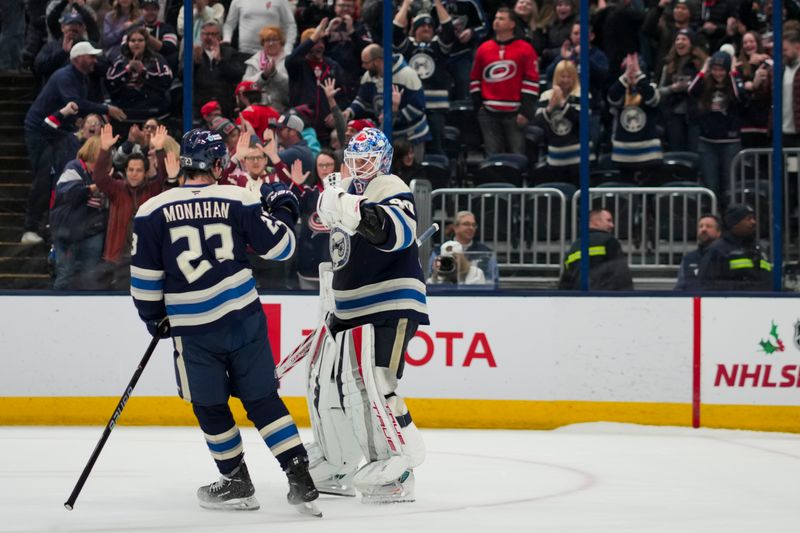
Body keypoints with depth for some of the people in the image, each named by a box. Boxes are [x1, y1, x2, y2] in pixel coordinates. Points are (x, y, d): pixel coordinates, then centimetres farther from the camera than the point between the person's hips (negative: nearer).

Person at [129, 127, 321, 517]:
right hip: (245, 319, 2)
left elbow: (145, 277, -1)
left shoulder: (152, 212, -3)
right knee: (262, 399, 9)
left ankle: (237, 484, 24)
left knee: (210, 407, 16)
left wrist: (154, 317, 15)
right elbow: (278, 248, 1)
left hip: (194, 330, -2)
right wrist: (283, 212, 20)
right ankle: (302, 479, 2)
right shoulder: (239, 200, -2)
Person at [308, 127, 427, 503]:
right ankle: (334, 467, 28)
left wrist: (360, 213, -46)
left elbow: (400, 232, -34)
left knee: (366, 382, -24)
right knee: (326, 382, 14)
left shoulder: (390, 190, -11)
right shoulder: (343, 190, 17)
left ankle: (398, 465, -24)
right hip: (351, 309, 10)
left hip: (390, 306, -10)